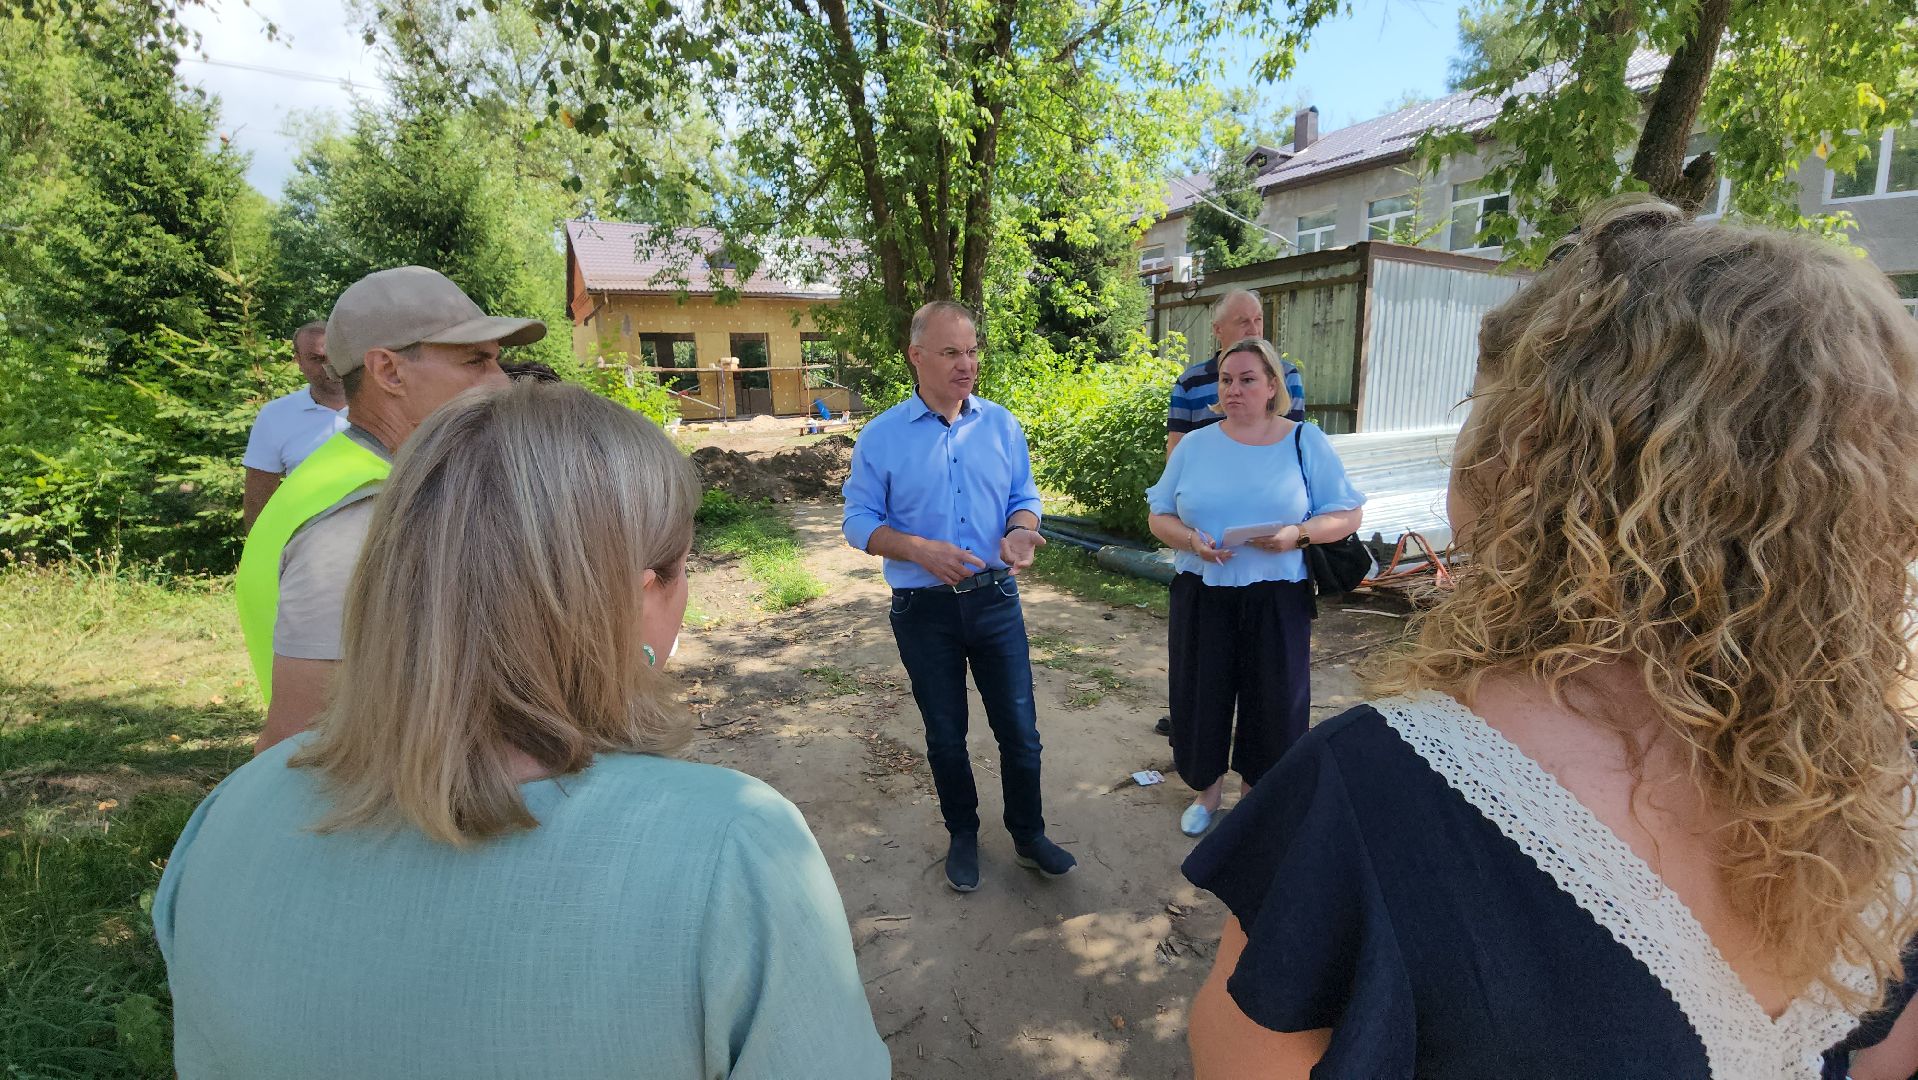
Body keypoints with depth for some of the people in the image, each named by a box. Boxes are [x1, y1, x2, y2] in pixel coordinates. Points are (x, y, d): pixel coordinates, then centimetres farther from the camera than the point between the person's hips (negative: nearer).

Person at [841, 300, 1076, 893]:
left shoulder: (1001, 425, 2)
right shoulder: (881, 436, -6)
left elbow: (1025, 498, 8)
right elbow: (859, 522, -5)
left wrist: (1020, 531, -15)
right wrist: (920, 549, -21)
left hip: (995, 599, 2)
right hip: (923, 608, -1)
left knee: (1020, 729, 8)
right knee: (945, 734, 15)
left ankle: (1028, 835, 32)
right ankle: (963, 835, 38)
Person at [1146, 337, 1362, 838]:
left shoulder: (1306, 443, 0)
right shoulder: (1194, 445, 6)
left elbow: (1347, 515, 0)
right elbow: (1160, 516, 6)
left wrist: (1299, 533, -19)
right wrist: (1191, 540, -15)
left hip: (1276, 600, -1)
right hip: (1202, 596, 2)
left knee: (1272, 701, 7)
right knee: (1201, 696, 9)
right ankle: (1208, 792, 33)